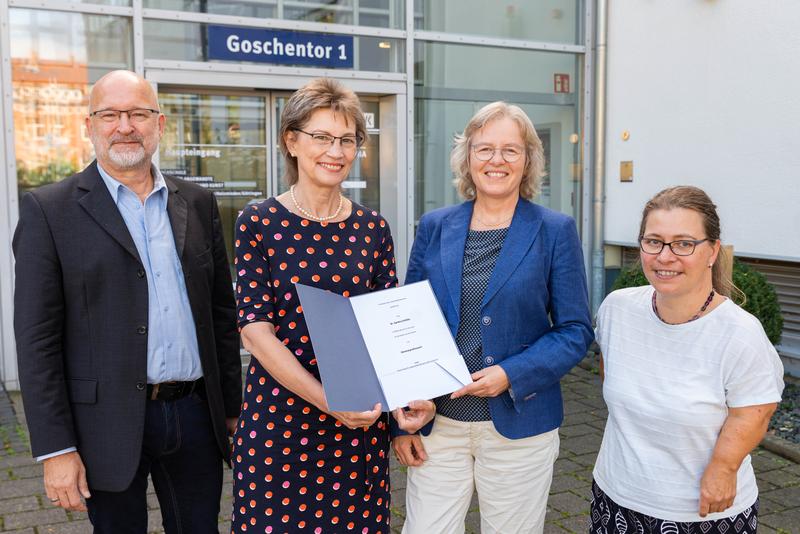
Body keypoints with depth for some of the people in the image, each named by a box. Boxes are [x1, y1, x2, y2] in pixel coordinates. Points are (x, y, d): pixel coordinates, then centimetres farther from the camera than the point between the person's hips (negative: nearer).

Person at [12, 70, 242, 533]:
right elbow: (37, 338, -7)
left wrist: (232, 407, 9)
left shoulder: (198, 203, 7)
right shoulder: (48, 210, -4)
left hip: (195, 413, 3)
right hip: (109, 423, -3)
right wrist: (56, 449, -10)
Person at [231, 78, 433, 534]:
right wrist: (326, 399, -20)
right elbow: (255, 329, -10)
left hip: (362, 420, 3)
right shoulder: (259, 223, -5)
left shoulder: (373, 229, 4)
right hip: (280, 414, -2)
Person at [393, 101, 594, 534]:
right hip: (437, 424, 2)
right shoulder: (434, 227, 4)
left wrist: (511, 375, -17)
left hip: (518, 428, -1)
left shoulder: (555, 231, -2)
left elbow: (575, 331, -2)